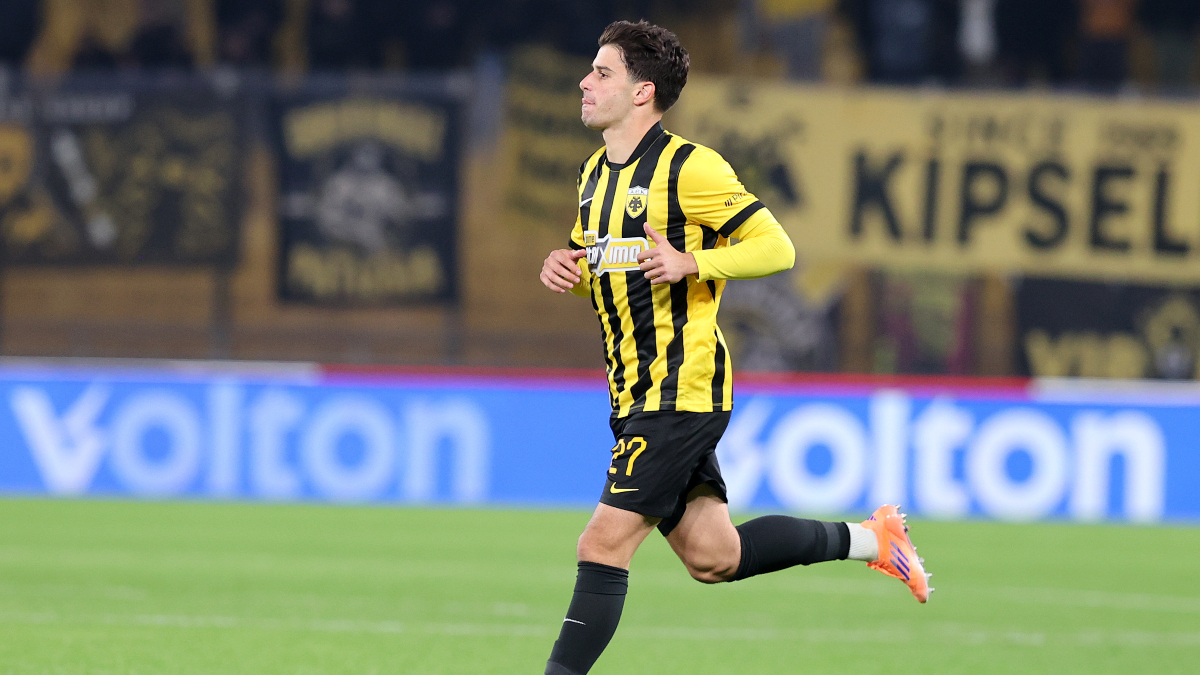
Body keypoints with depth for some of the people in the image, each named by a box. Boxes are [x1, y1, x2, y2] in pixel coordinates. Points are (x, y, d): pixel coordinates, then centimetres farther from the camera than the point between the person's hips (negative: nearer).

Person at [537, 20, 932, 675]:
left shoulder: (688, 166, -12)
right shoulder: (596, 173, 14)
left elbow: (775, 247, -11)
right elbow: (590, 261, 26)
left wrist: (689, 264, -24)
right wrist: (562, 267, 3)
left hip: (682, 392, -9)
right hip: (636, 394, 9)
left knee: (604, 544, -13)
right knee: (713, 557, 11)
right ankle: (868, 538, 27)